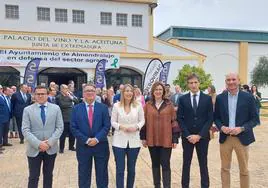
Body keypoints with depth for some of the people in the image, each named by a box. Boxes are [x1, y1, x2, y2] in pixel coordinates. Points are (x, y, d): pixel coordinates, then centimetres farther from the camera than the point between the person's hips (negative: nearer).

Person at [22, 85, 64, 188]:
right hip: (34, 149, -1)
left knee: (48, 175, 15)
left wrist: (50, 142, -13)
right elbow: (25, 130, -7)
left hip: (51, 148, 1)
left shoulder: (56, 108, 2)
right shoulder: (28, 110, -1)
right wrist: (38, 144, -17)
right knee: (33, 177, 6)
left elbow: (60, 127, -1)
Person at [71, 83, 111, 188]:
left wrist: (97, 139, -15)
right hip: (83, 146, 0)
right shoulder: (76, 108, 1)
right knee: (84, 175, 12)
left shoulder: (103, 107, 1)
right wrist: (86, 140, -13)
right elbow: (73, 128, -4)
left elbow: (107, 126, -4)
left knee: (102, 174, 12)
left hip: (101, 145, 0)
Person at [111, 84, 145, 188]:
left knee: (131, 169, 14)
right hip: (119, 141, -1)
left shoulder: (138, 105, 0)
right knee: (120, 169, 3)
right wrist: (120, 127, -17)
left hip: (134, 141, 1)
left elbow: (142, 120, 5)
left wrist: (136, 127, -14)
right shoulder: (116, 105, -2)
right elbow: (113, 122, 1)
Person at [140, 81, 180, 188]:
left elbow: (174, 121, -2)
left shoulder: (169, 105, -1)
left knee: (165, 164, 0)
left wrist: (175, 139, -5)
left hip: (166, 140, -2)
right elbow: (144, 122, 6)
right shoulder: (148, 105, 3)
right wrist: (143, 137, 3)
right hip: (152, 140, 2)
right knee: (155, 164, 14)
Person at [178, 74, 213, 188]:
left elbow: (210, 119, -3)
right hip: (187, 137, 1)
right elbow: (180, 119, 0)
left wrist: (199, 135, -10)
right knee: (186, 164, 9)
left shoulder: (207, 98, 0)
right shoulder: (182, 99, 2)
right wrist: (187, 135, -9)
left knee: (203, 164, 9)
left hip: (203, 137, 0)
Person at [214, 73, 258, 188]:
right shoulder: (220, 98, 1)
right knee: (225, 168, 13)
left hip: (242, 137, -1)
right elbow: (216, 117, 8)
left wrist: (241, 128, -17)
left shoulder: (248, 97, -4)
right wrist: (221, 127, -12)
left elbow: (254, 118, -3)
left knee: (244, 170, 11)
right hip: (225, 137, 2)